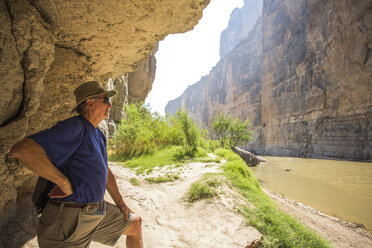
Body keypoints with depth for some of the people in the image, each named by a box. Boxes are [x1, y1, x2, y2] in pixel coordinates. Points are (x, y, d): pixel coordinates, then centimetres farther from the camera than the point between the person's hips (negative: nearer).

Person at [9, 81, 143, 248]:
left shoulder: (99, 136, 12)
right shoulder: (74, 128, -18)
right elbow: (22, 150, -30)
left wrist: (121, 204, 17)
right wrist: (65, 184, -24)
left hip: (99, 210, 9)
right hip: (69, 217, -9)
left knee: (135, 224, 17)